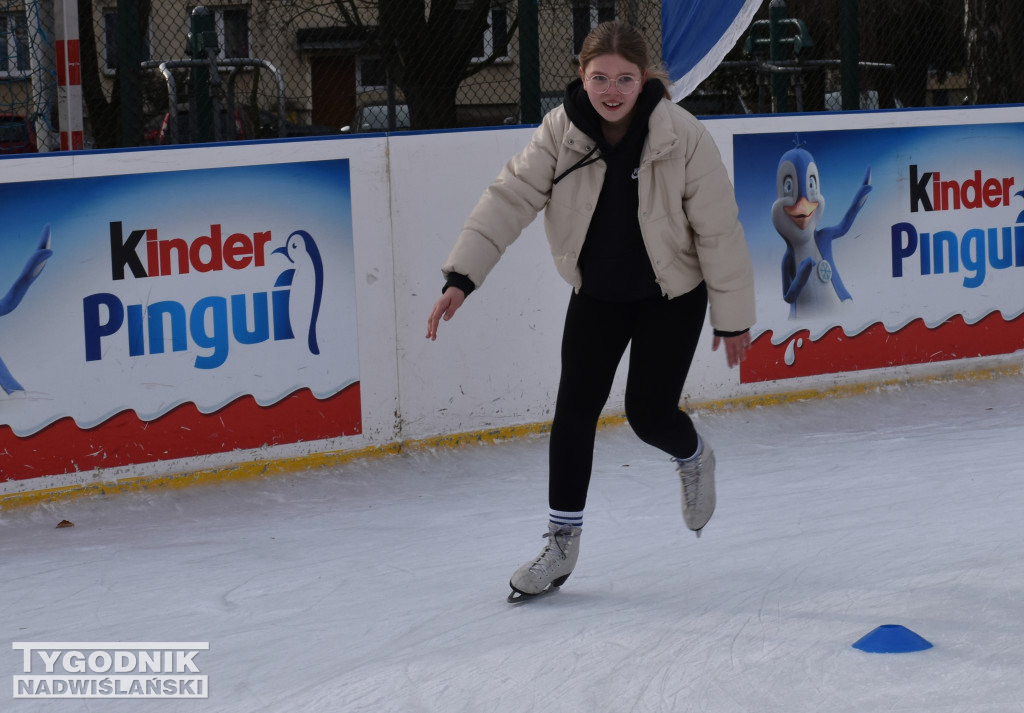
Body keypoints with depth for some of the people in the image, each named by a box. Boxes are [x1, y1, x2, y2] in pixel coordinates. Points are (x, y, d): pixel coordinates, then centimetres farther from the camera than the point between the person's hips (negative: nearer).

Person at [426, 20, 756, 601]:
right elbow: (510, 198, -19)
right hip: (597, 293, 3)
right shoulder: (561, 132, -17)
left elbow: (719, 231, -17)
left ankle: (694, 458, 33)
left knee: (649, 413, -6)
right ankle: (563, 542, 10)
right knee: (575, 408, -4)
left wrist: (733, 316, -10)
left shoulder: (685, 138, -24)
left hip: (672, 296, -3)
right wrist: (462, 276, -29)